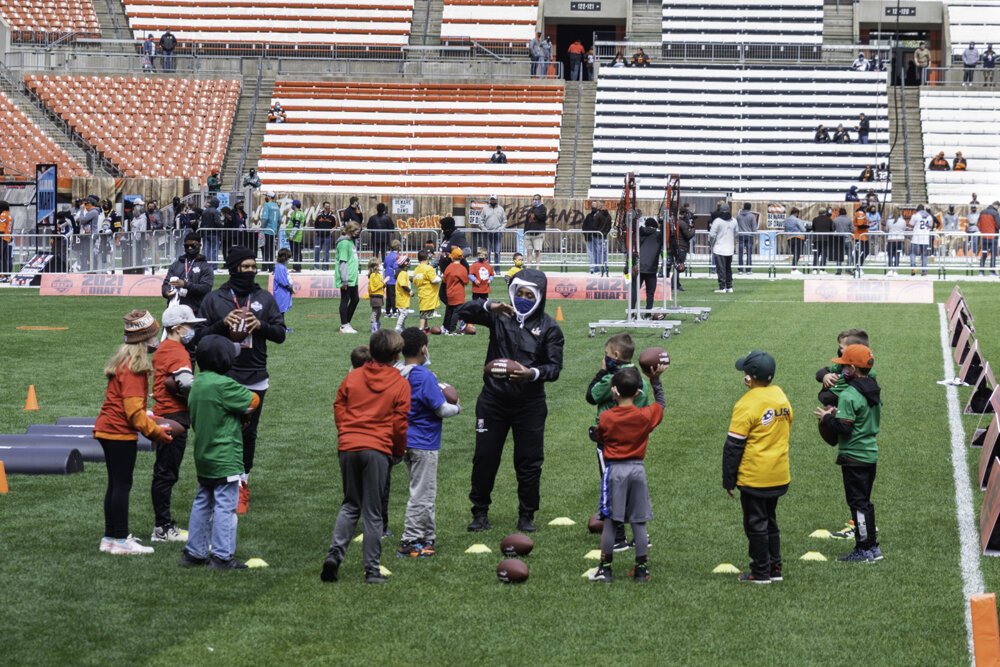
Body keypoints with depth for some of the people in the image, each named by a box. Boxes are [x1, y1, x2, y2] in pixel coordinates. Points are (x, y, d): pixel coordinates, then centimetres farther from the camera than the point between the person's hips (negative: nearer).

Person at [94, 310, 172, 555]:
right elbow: (133, 410, -21)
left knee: (116, 484, 15)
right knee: (122, 485, -4)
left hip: (107, 430, 10)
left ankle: (111, 537, 21)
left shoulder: (123, 362, 12)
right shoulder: (133, 368, -19)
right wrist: (155, 431, -13)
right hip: (121, 433, -10)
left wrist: (152, 423, 12)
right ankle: (120, 540, 0)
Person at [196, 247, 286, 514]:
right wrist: (222, 324, -14)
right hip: (222, 378, -2)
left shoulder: (265, 298, 7)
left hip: (255, 379, 2)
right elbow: (200, 334, 3)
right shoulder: (214, 299, 2)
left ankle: (242, 484, 19)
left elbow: (280, 333, 7)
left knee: (248, 434, 8)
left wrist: (261, 325, -13)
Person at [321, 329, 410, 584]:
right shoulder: (400, 384, -1)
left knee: (350, 505, 17)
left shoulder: (353, 377, 7)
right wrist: (399, 451, 14)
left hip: (348, 448, 3)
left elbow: (339, 408, 10)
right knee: (373, 513, 4)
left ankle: (334, 553, -2)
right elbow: (400, 423, -1)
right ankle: (372, 570, 6)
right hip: (378, 450, -3)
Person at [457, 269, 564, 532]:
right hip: (494, 399, 1)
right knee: (485, 456, 6)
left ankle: (527, 515, 18)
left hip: (529, 403, -1)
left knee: (529, 461, 4)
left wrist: (533, 373, -27)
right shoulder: (499, 316, 1)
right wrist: (489, 306, -22)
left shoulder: (549, 327, -2)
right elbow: (463, 312, -5)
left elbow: (555, 367, -6)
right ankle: (480, 512, 19)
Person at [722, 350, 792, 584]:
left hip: (754, 477, -7)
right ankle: (775, 568, 24)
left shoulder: (747, 405, -20)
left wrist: (728, 480, -8)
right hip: (779, 475, 7)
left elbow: (733, 446, -16)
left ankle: (761, 572, 11)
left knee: (756, 524, 5)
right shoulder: (781, 396, 2)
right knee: (770, 521, 20)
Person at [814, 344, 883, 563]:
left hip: (854, 456, -9)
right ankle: (872, 546, 22)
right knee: (865, 501, 18)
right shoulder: (874, 390, 7)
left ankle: (863, 550, 2)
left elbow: (843, 428, -24)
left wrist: (827, 418, -5)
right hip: (871, 453, 9)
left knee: (858, 502, -2)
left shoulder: (849, 396, -21)